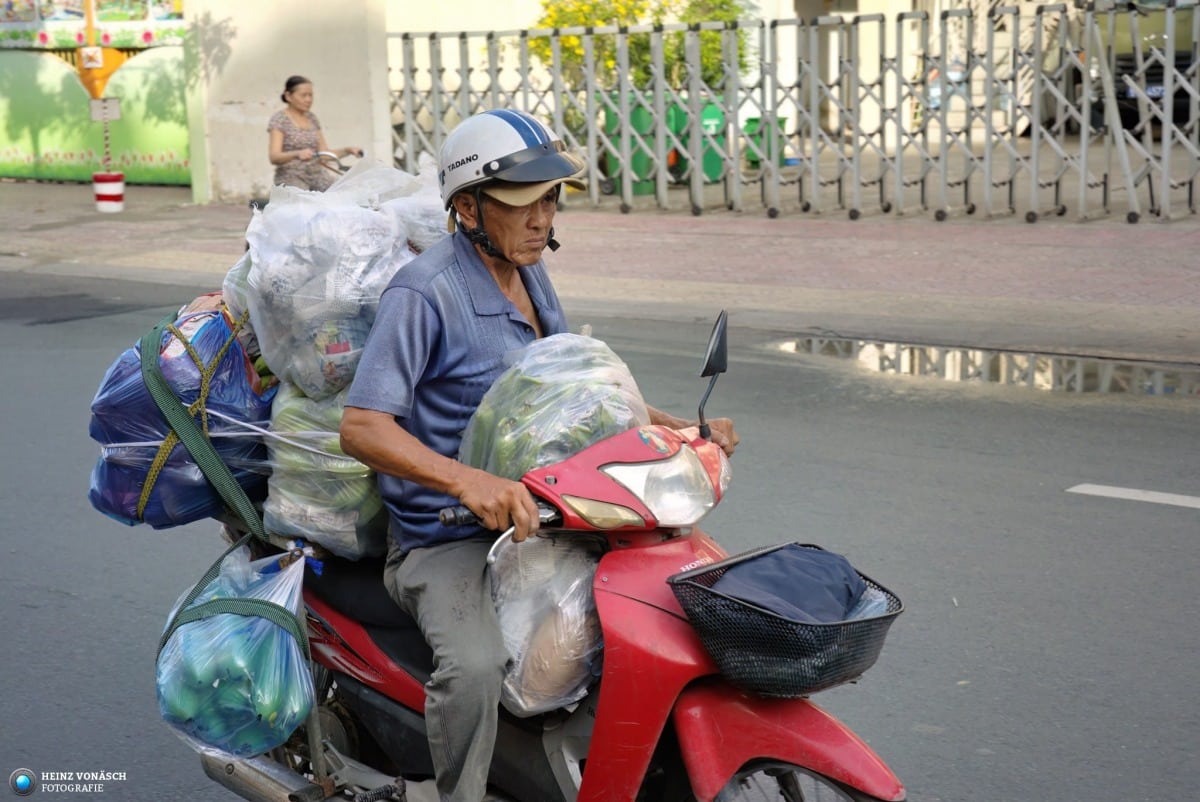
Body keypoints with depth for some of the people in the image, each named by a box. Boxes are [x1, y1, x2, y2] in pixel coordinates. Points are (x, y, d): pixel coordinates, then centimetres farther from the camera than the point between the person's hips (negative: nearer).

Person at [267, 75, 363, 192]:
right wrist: (297, 154, -34)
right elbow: (273, 157, -14)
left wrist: (348, 150, -2)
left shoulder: (312, 118, 14)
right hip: (291, 178, -6)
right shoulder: (279, 119, -3)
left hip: (317, 174, 6)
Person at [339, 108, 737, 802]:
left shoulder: (529, 274, 12)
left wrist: (681, 429, 8)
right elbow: (362, 428, -24)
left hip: (537, 516, 8)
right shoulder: (425, 292, -16)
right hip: (444, 538, -8)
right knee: (474, 665, -35)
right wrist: (465, 479, -40)